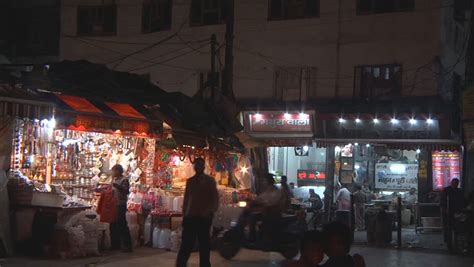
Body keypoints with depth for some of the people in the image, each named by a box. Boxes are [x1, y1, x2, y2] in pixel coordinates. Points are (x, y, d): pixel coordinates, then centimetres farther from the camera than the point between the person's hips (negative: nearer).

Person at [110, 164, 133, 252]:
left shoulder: (124, 180, -11)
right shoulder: (115, 180, 15)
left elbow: (126, 191, -23)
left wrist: (117, 186, -28)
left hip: (121, 205, -9)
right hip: (114, 205, 9)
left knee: (122, 225, -8)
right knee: (113, 225, 12)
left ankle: (128, 246, -4)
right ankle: (115, 245, 22)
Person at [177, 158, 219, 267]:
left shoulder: (209, 180, 2)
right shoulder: (190, 181, 14)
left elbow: (215, 199, -2)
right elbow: (186, 199, 16)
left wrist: (210, 211, -15)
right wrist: (184, 215, 10)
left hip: (204, 217, -3)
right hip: (190, 217, 3)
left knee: (204, 245, 3)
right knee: (186, 245, 1)